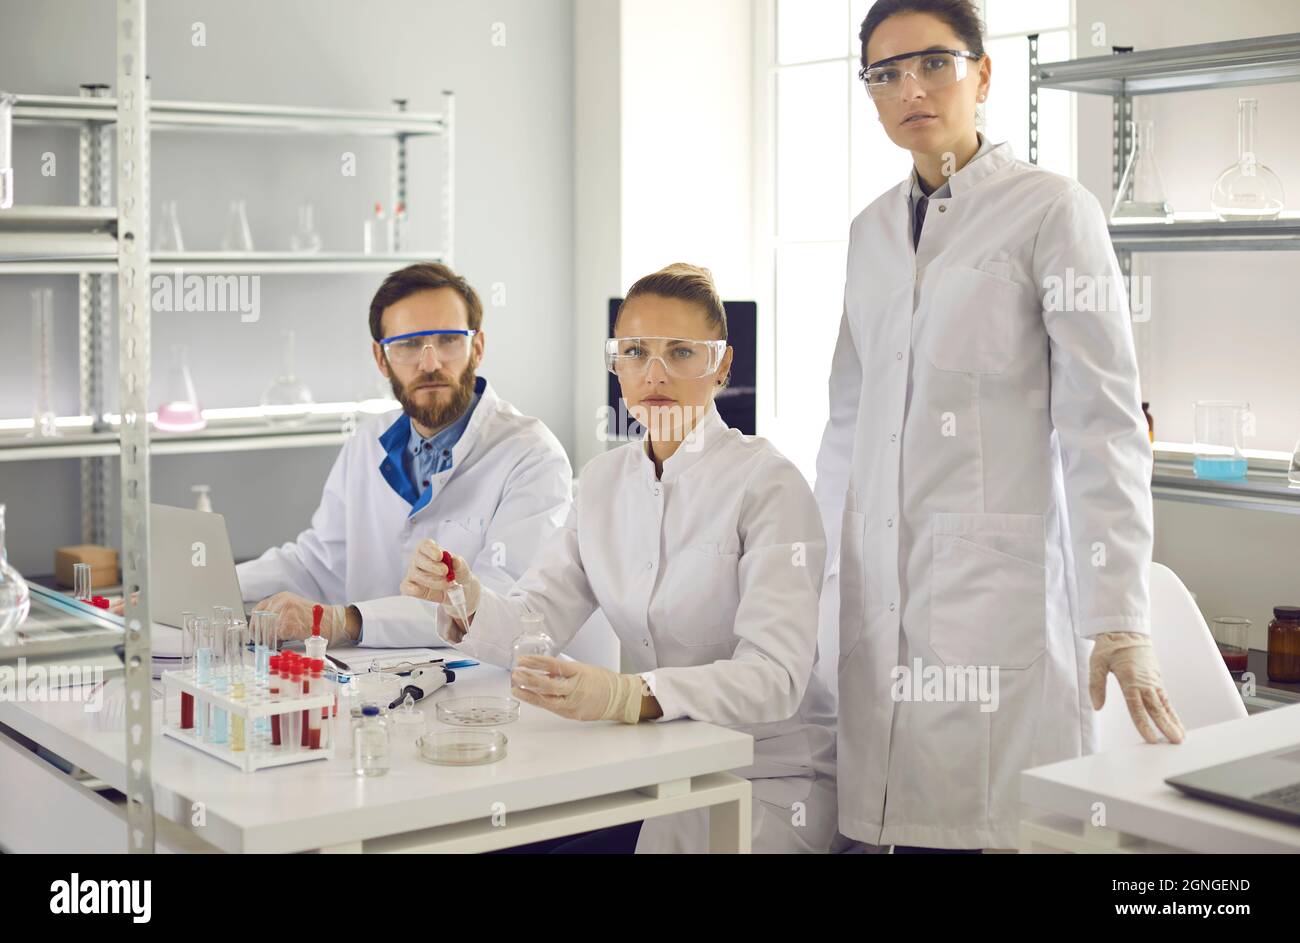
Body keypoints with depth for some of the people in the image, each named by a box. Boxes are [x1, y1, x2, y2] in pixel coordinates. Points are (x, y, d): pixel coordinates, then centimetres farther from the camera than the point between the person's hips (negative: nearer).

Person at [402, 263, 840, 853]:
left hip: (768, 774, -5)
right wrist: (469, 603, -21)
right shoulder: (604, 481, 7)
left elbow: (775, 675, -24)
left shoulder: (768, 484, -14)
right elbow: (532, 623, 2)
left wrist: (627, 696, -39)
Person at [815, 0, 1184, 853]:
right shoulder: (873, 229, 15)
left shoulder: (1051, 211, -2)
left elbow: (1103, 423, -8)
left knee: (992, 824, -8)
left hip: (1000, 583, -5)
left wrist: (1118, 620, -14)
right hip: (882, 592, 5)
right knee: (907, 818, 3)